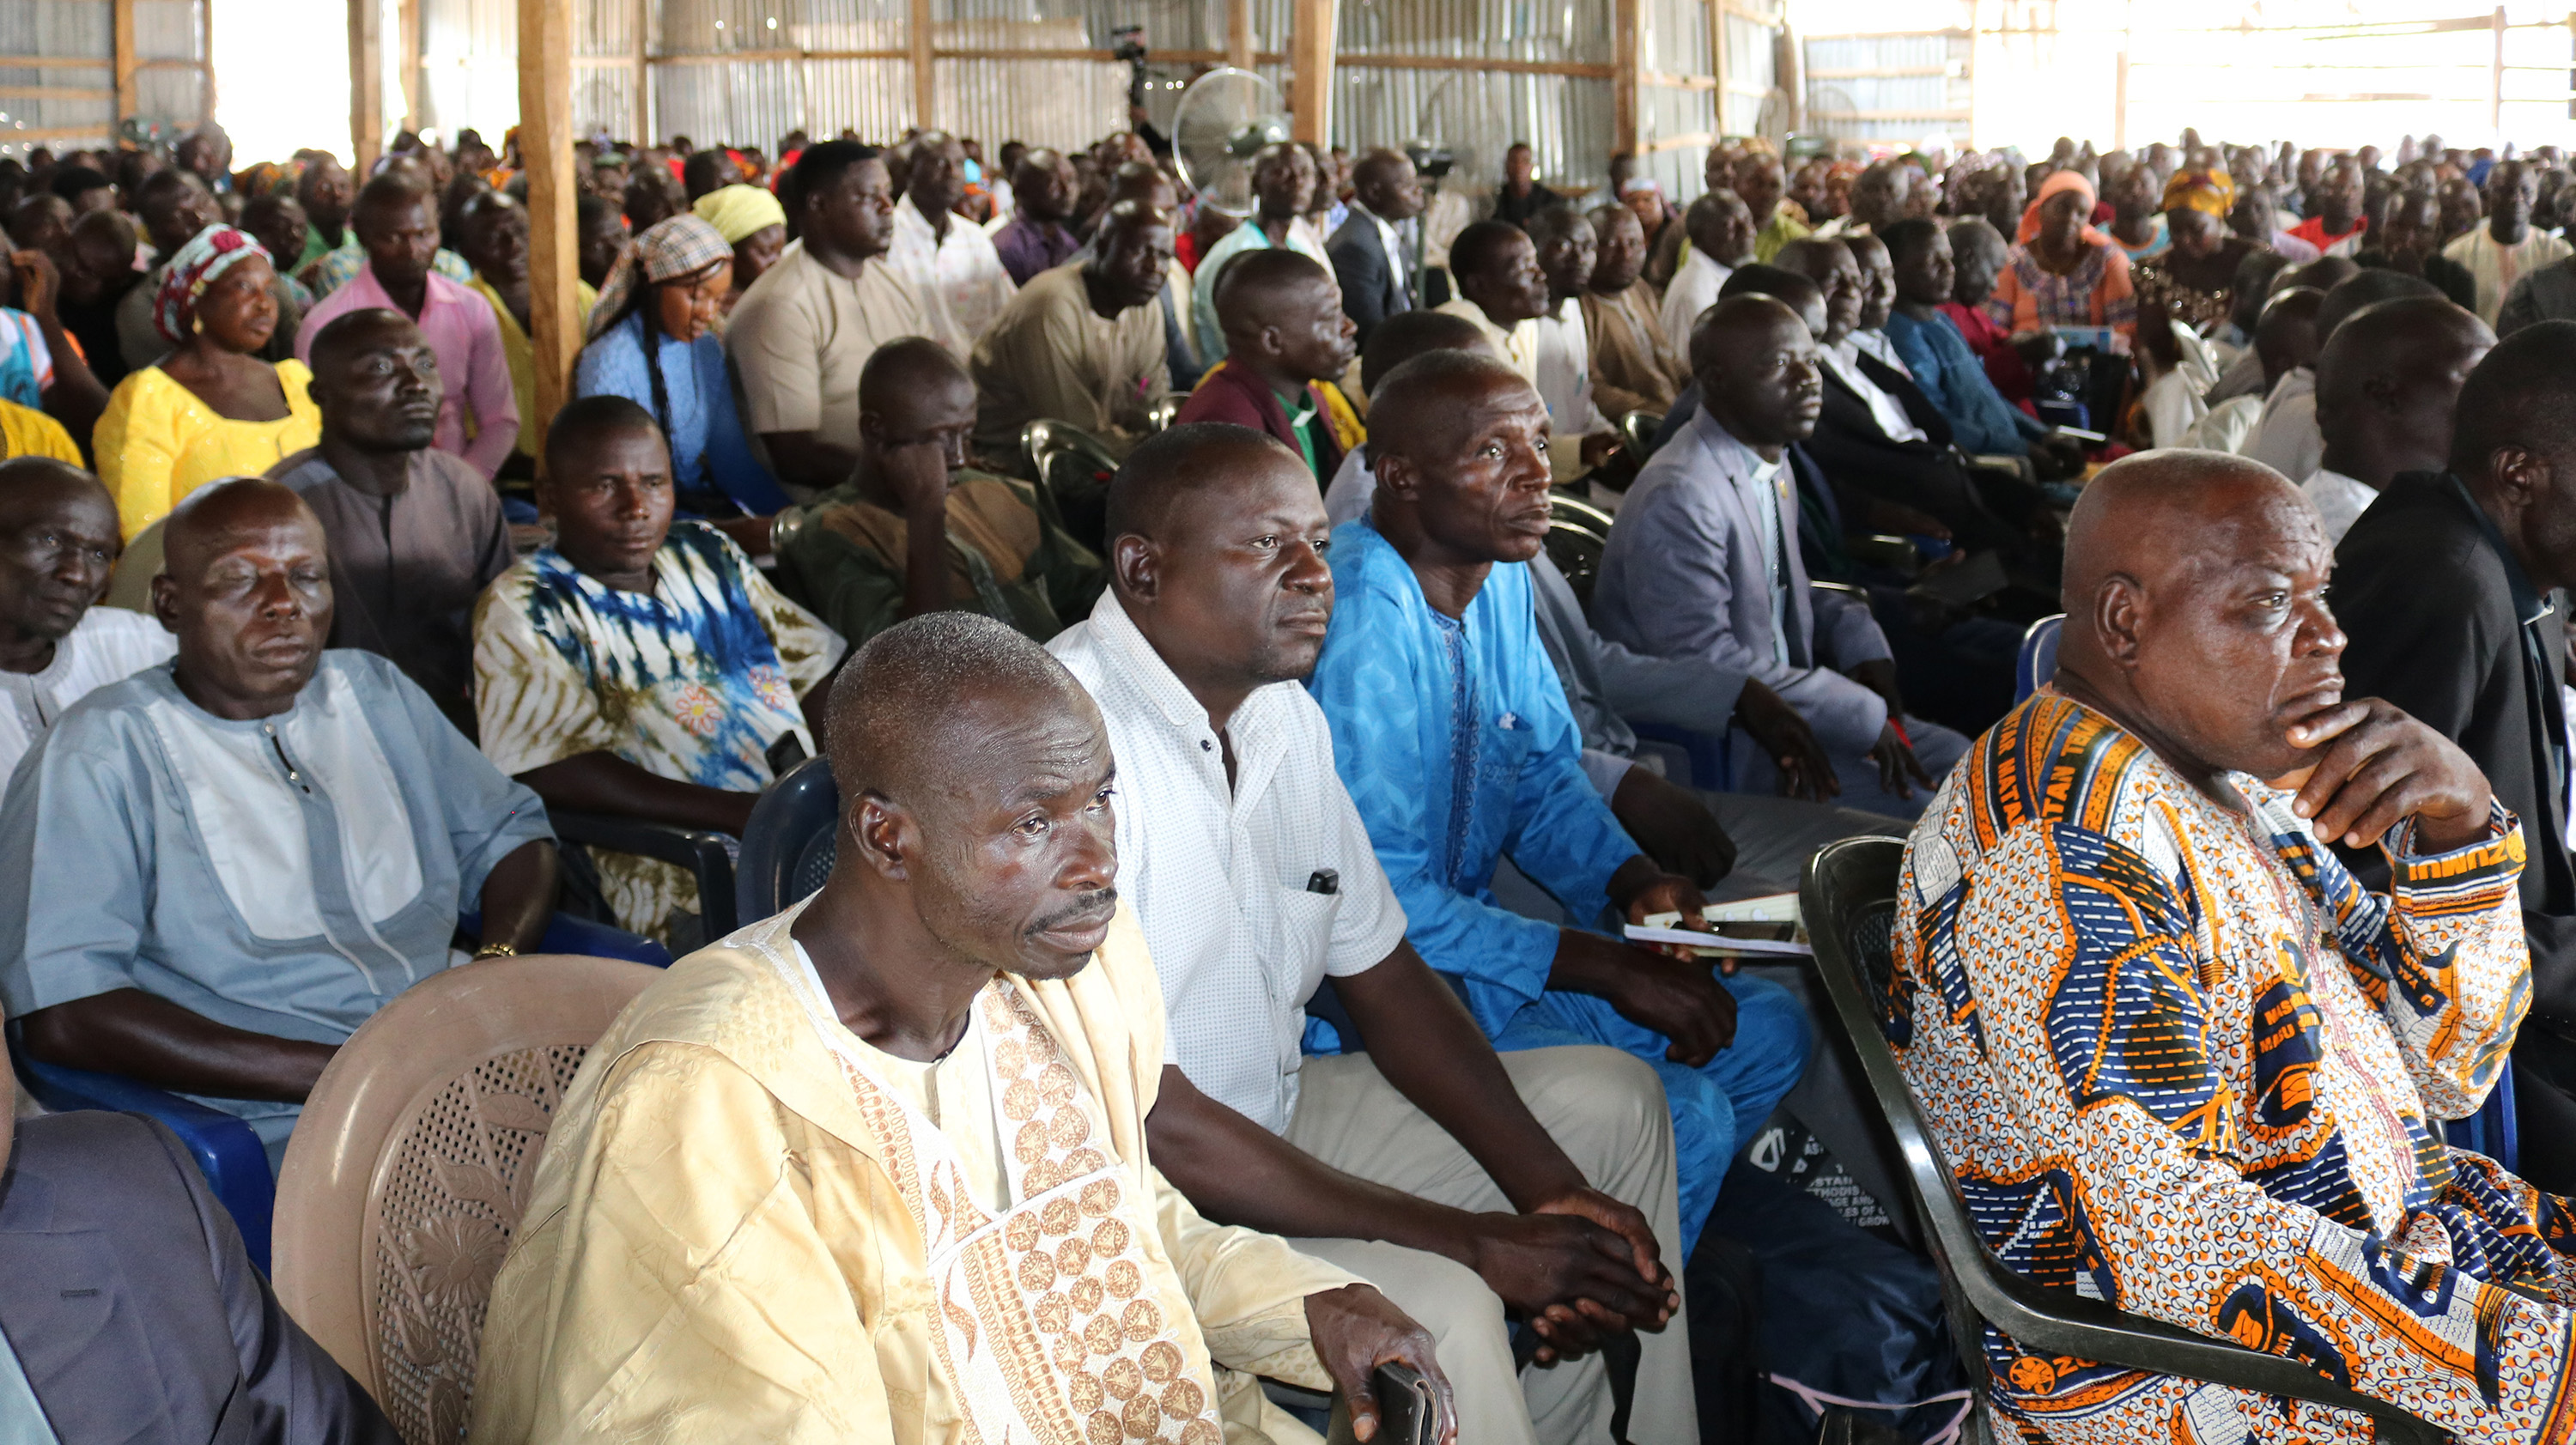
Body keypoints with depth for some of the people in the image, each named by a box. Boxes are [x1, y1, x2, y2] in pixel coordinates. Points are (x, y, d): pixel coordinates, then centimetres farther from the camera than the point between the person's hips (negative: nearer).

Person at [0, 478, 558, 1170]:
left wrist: (501, 964, 0)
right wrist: (338, 1076, -18)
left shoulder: (373, 692, 19)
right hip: (273, 1126, -7)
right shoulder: (102, 750, -1)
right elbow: (63, 1013, -12)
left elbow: (510, 833, 25)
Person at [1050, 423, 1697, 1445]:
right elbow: (1147, 1122, -28)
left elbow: (1382, 978, 11)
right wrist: (1475, 1242, -22)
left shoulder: (1283, 712, 4)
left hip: (1273, 1120, 10)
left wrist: (1550, 1192, -4)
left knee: (1609, 1100, 13)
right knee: (1434, 1308, -30)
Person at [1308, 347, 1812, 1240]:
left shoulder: (1501, 579, 5)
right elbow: (1375, 903, -26)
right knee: (1680, 1115, -20)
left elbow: (1545, 777, 17)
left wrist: (1633, 883, -6)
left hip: (1469, 937, 10)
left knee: (1766, 1032, 9)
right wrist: (1612, 969, -22)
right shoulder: (1355, 625, -25)